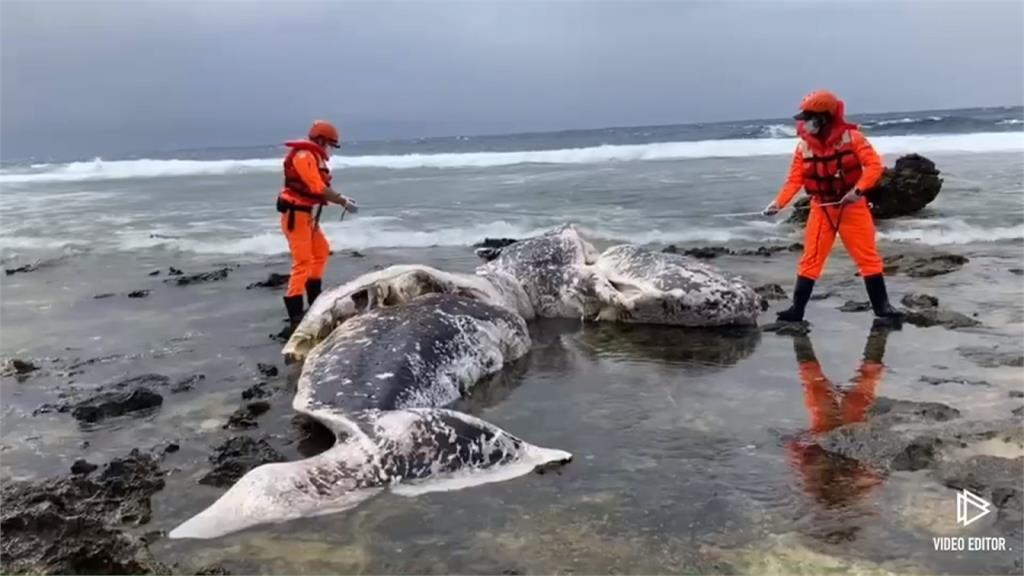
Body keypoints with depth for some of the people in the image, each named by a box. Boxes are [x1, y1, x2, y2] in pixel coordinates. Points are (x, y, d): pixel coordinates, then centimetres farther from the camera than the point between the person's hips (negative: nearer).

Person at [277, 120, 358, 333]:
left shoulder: (313, 157, 16)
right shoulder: (304, 156, -16)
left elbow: (320, 188, 12)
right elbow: (319, 189, -24)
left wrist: (341, 198, -1)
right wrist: (344, 202, -18)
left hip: (307, 215, 11)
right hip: (295, 214, -11)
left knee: (321, 252, 23)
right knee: (303, 262, -15)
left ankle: (314, 301, 35)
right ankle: (295, 318, -17)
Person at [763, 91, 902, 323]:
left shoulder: (851, 137, -11)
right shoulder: (804, 146, -3)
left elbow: (875, 165, -14)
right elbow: (795, 179, -5)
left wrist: (858, 190, -26)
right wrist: (779, 202, -18)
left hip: (852, 207, -2)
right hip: (821, 209, 2)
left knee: (868, 257, 4)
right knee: (811, 259, 1)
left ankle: (881, 305, 15)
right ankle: (797, 308, 5)